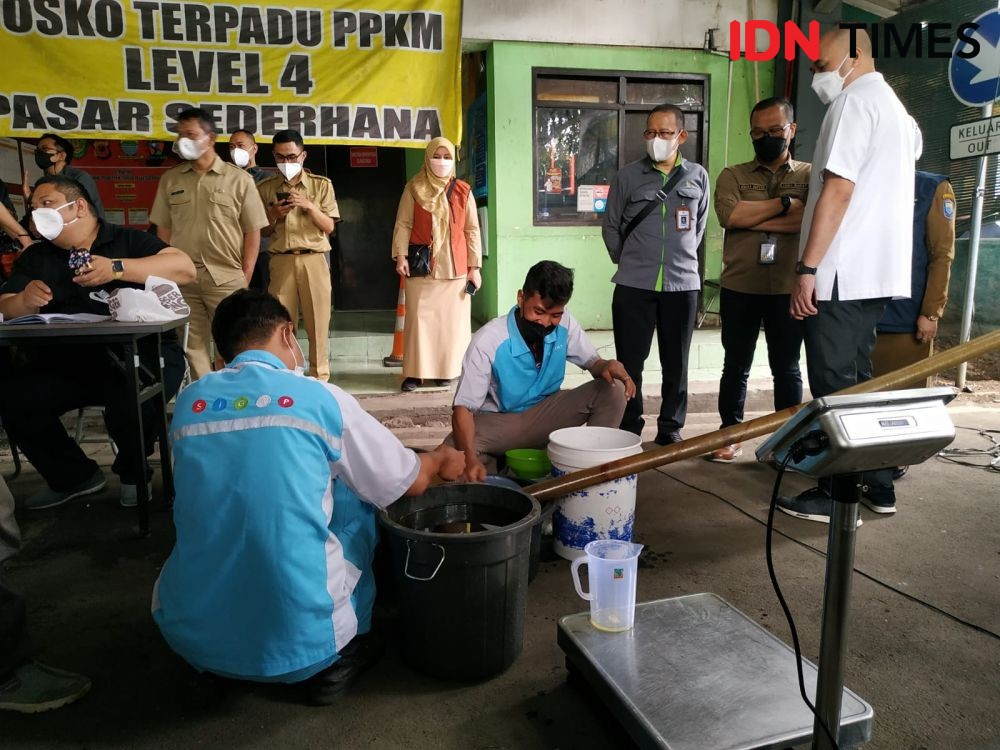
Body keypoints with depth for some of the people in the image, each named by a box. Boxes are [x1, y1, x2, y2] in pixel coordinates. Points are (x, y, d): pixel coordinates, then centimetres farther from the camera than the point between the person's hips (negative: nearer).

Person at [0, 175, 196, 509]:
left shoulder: (129, 240, 7)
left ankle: (133, 471, 1)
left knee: (128, 401, -35)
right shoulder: (35, 257, 21)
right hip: (67, 362, 5)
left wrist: (116, 268, -19)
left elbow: (185, 268, -9)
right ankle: (74, 476, 4)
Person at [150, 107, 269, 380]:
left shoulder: (238, 179, 0)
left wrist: (245, 278, -4)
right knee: (194, 346, 8)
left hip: (226, 277, -3)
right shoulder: (170, 179, 9)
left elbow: (252, 231, 0)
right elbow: (163, 229, 12)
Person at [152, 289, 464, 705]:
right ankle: (343, 654, 17)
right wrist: (440, 460, 30)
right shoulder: (322, 399, -7)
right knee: (354, 495, 16)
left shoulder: (188, 401, 3)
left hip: (189, 635, 4)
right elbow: (411, 481, 5)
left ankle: (212, 667, 18)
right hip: (300, 640, -3)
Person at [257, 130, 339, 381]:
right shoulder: (265, 188, 11)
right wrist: (274, 215, -7)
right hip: (281, 262, 1)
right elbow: (262, 231, 12)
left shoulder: (322, 184, 7)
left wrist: (309, 206, -11)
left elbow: (329, 227, 3)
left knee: (318, 321, -1)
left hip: (314, 260, -1)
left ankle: (320, 377, 6)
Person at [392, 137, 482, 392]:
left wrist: (474, 266, 1)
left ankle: (446, 370, 14)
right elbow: (403, 225, 2)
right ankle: (415, 372, 5)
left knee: (452, 319, 3)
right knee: (420, 318, -1)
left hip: (455, 266, 1)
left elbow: (472, 230, 6)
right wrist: (401, 256, -11)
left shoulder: (463, 191, 6)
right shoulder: (414, 189, 4)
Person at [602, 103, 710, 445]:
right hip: (633, 285, -1)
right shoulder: (628, 175, 2)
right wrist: (628, 262, 7)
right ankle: (629, 428, 15)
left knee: (675, 362, 8)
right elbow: (611, 226, 9)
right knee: (630, 361, 3)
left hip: (682, 284, 1)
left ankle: (670, 427, 20)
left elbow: (699, 225, 16)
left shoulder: (697, 176, 6)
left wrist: (682, 258, 13)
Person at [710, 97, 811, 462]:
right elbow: (730, 215, -12)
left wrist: (753, 220, -13)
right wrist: (784, 203, -9)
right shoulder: (732, 176, 8)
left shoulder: (810, 175, 7)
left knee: (786, 366, 8)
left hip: (788, 289, 0)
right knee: (736, 365, 9)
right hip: (739, 288, 1)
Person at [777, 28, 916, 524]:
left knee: (833, 387, -5)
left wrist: (808, 268, -20)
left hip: (844, 273, -10)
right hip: (877, 271, 10)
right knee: (857, 381, 15)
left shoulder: (855, 101, -8)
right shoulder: (893, 106, 23)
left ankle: (836, 497, 2)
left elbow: (838, 189, -18)